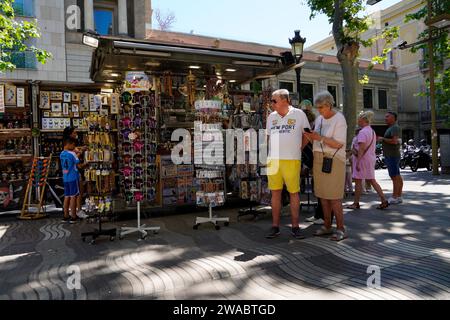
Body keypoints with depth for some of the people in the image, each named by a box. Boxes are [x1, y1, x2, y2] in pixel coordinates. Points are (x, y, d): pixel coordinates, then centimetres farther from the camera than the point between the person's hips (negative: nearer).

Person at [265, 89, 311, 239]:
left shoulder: (299, 114, 1)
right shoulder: (271, 117, 12)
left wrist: (298, 148, 4)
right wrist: (271, 153, 12)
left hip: (292, 160, -3)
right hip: (273, 159, 4)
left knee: (294, 193, 2)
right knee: (275, 192, 5)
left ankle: (295, 227, 13)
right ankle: (275, 226, 14)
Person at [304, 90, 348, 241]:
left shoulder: (339, 119, -8)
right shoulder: (319, 119, 13)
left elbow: (338, 144, -15)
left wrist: (320, 138, -23)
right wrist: (310, 136, -4)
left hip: (334, 161, -7)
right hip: (319, 159, 7)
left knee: (333, 196, -8)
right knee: (323, 194, 8)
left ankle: (341, 229, 2)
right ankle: (327, 226, 16)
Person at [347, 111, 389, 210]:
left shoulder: (363, 132, -16)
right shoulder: (372, 131, 15)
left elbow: (361, 148, -23)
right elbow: (372, 147, 18)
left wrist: (358, 162, -24)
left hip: (363, 158, -10)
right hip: (371, 157, 10)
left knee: (358, 181, -1)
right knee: (371, 180, 12)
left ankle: (356, 203, 6)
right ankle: (384, 201, 12)